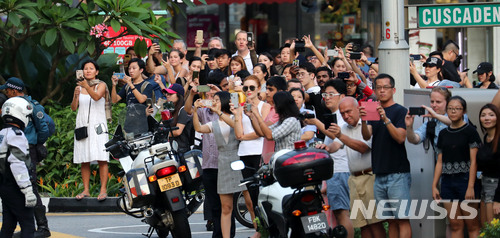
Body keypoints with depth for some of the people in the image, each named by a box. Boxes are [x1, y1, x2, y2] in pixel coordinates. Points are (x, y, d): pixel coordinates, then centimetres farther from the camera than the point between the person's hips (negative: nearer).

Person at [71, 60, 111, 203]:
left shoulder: (101, 85, 4)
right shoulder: (79, 87, 13)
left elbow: (96, 97, -17)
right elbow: (73, 108, 6)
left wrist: (86, 86, -34)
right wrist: (76, 96, -13)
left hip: (98, 125, -3)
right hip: (82, 125, 3)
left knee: (101, 158, -12)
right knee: (84, 160, 0)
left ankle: (103, 190, -13)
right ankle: (86, 190, 3)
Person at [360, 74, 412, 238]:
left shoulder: (400, 111, -2)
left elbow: (400, 137, -14)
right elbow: (367, 136, 1)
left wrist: (386, 119, -25)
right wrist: (363, 120, -18)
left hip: (398, 174, -6)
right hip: (380, 174, 6)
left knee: (402, 218, -8)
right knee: (391, 220, 8)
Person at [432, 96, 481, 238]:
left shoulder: (470, 131, -2)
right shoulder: (443, 134, 13)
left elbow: (473, 161, -7)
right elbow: (440, 162, 15)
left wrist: (471, 187, -14)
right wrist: (434, 186, 8)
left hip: (464, 179, -5)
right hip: (447, 182, 5)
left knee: (472, 225, -4)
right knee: (455, 225, 4)